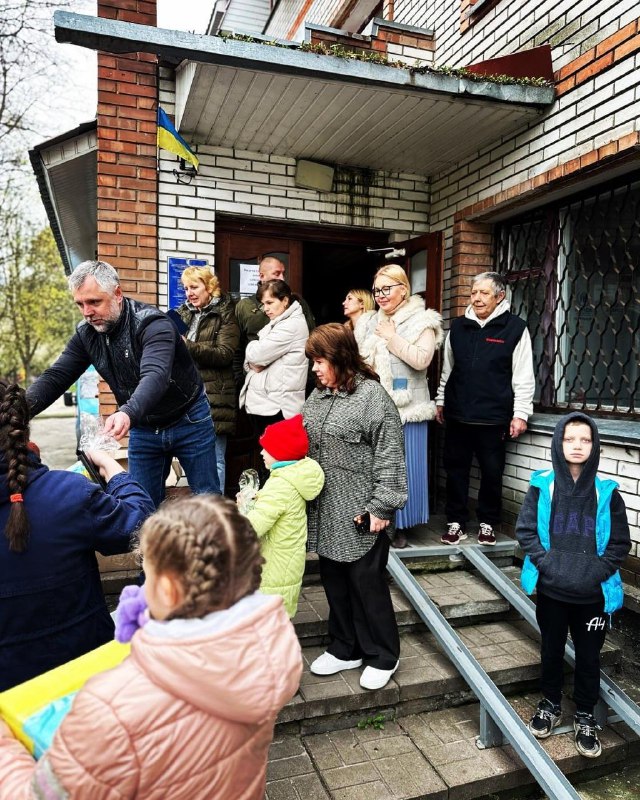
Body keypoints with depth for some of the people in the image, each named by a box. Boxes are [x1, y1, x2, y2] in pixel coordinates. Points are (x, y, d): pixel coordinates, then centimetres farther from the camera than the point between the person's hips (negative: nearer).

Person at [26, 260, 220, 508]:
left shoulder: (152, 324, -26)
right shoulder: (86, 334, -5)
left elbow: (155, 376, -42)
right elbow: (55, 378, -8)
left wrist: (128, 413, -61)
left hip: (187, 421, -5)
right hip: (143, 429, 5)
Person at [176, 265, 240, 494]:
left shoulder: (225, 314, -2)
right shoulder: (184, 313, 15)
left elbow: (225, 354, -14)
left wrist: (188, 347, -22)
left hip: (214, 396, -6)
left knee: (213, 460, -1)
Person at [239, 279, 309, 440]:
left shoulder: (293, 324, -11)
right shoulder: (276, 323, 18)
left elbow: (257, 354, -17)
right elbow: (253, 356, 17)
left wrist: (252, 346, 5)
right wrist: (252, 363, -6)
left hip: (276, 406, -9)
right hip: (259, 401, 9)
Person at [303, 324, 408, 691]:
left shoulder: (372, 395, -13)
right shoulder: (319, 396, 10)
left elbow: (390, 456, -15)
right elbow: (305, 447, 17)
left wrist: (381, 507, -16)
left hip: (360, 514, -7)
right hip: (327, 512, 7)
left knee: (367, 582, 6)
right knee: (335, 581, 17)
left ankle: (382, 657, 27)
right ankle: (346, 649, 35)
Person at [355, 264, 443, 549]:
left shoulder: (422, 321, -3)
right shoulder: (369, 323, 14)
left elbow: (422, 360, -16)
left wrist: (392, 338, -11)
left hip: (406, 407, -4)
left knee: (403, 466, 3)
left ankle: (401, 526, 17)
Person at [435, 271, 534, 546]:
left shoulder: (515, 328, -3)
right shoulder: (458, 327, 9)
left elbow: (523, 377, -4)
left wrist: (520, 413, -7)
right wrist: (440, 401, 15)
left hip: (493, 418, -3)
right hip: (457, 415, 4)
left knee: (492, 473, 7)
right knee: (455, 470, 9)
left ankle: (487, 523, 26)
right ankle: (456, 522, 22)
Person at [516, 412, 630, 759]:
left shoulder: (607, 492, -7)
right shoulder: (542, 486, -8)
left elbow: (620, 543, -2)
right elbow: (525, 530, -5)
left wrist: (597, 571, -13)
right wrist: (546, 564, -15)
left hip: (593, 594, 0)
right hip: (551, 590, 0)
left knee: (588, 657, 14)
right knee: (551, 651, 18)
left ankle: (585, 717, 35)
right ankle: (550, 705, 40)